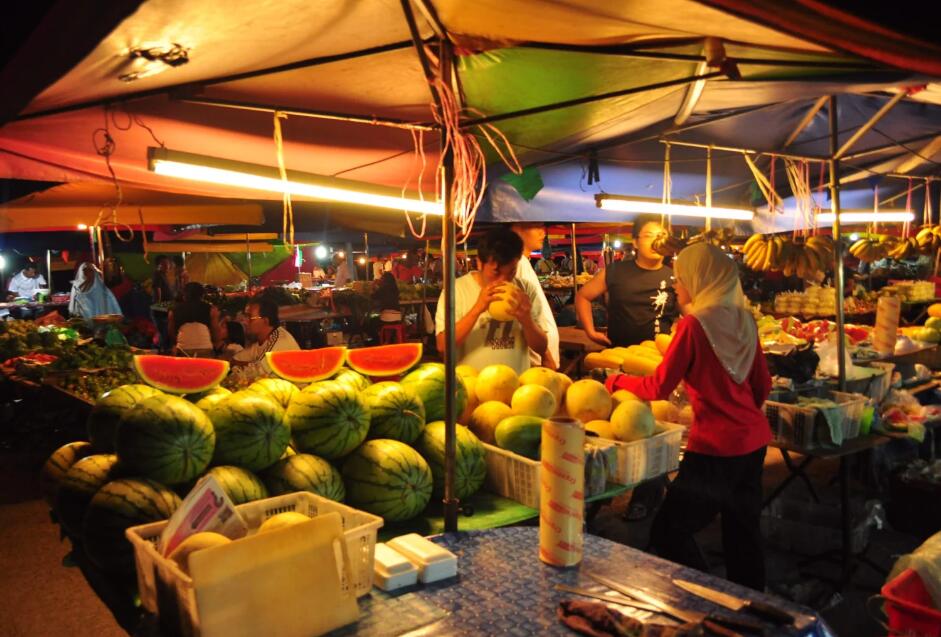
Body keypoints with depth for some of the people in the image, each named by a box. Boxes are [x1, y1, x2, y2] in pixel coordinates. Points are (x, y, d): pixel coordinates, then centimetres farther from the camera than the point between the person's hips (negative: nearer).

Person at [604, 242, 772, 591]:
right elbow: (762, 385, 13)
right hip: (754, 439, 8)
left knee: (669, 532, 5)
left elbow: (658, 387, -12)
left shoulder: (694, 324, -16)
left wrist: (617, 380, 3)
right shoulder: (744, 321, 5)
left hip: (716, 446, -8)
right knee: (744, 532, 19)